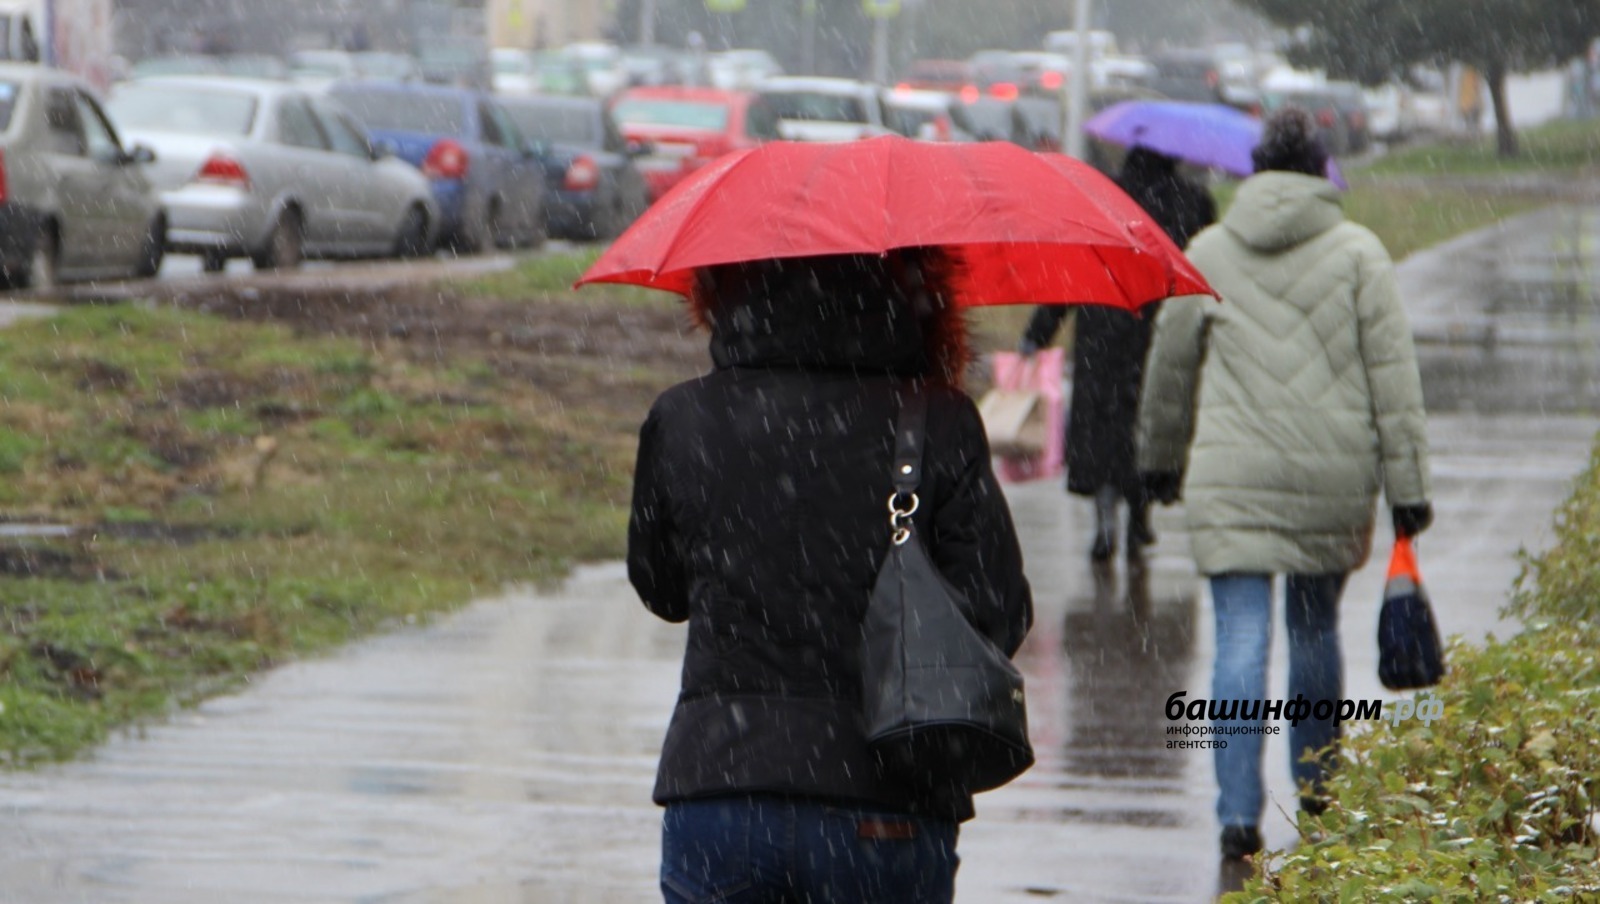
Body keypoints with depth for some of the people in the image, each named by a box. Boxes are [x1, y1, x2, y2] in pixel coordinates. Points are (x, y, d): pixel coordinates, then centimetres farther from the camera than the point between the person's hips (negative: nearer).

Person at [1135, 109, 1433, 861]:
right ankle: (1316, 785, 31)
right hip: (1333, 479, 1)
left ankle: (1239, 811, -13)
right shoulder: (1358, 253, 1)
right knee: (1316, 624, 19)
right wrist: (1407, 486, 1)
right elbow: (1392, 373, -2)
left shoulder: (1207, 253, 5)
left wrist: (1160, 459, 29)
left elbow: (1170, 363, 14)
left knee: (1242, 638, -3)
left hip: (1231, 480, -1)